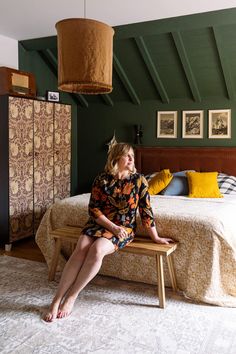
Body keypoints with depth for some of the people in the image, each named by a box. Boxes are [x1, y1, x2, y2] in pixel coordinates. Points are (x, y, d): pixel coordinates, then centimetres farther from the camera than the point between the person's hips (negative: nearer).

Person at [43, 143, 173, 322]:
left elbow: (146, 211, 1)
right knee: (81, 249, -28)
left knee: (97, 249, -31)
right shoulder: (102, 179, -1)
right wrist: (113, 227, -15)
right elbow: (93, 209, -3)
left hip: (124, 228, -1)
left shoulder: (139, 180, -3)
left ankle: (71, 297, -17)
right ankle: (57, 299, -21)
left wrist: (156, 237, 3)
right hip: (99, 223, 2)